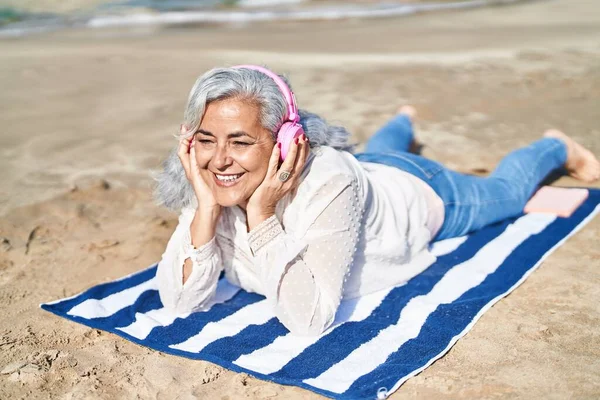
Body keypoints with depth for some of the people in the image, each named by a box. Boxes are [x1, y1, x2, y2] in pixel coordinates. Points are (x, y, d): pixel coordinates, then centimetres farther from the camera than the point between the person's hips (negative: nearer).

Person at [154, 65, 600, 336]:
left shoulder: (329, 180, -48)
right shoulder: (214, 182, -32)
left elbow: (309, 319, -48)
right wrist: (207, 209, -46)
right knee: (376, 151, 41)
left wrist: (262, 216, -53)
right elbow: (180, 301, -33)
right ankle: (405, 118, 74)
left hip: (419, 193, -5)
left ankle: (557, 146, 56)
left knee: (505, 190, 26)